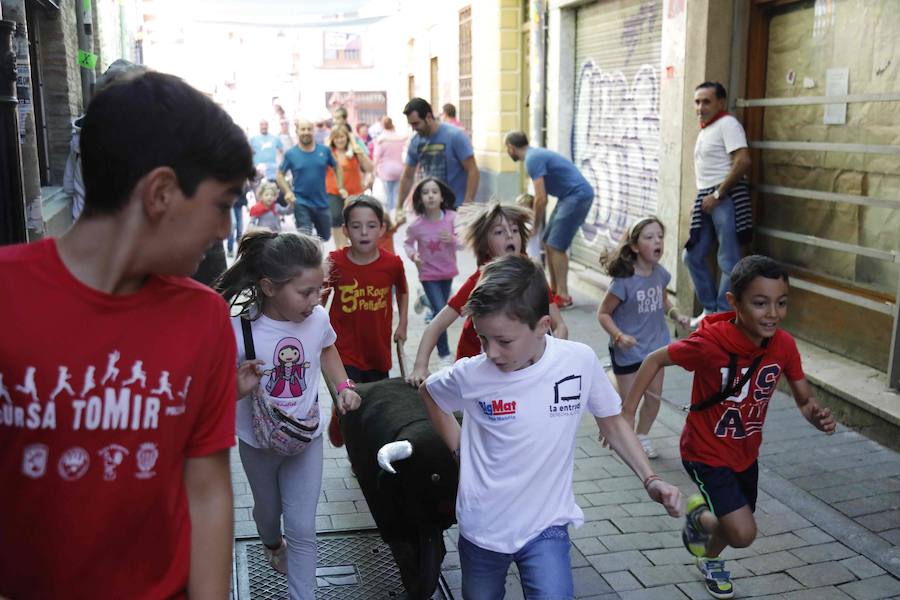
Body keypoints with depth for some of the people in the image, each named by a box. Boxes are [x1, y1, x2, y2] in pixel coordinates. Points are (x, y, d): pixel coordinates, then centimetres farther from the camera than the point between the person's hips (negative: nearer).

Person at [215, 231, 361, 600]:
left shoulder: (318, 318, -19)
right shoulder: (239, 329, -29)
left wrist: (343, 385, -10)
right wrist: (238, 388, -40)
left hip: (306, 438, 0)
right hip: (259, 443, 0)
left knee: (302, 528, 0)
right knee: (269, 510, 27)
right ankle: (273, 545, 61)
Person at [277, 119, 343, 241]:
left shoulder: (324, 150, -1)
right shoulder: (291, 154, -5)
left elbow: (337, 167, 13)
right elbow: (279, 175, 3)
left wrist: (340, 187, 3)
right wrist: (288, 192, -12)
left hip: (322, 203, 3)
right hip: (301, 203, -3)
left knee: (325, 237, 17)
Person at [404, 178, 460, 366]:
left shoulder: (452, 217, -16)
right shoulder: (416, 225, -18)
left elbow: (461, 243, -9)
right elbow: (408, 243, 0)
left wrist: (452, 239, -30)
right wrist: (413, 255, -20)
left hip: (447, 272, 3)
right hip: (429, 275, -3)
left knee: (441, 307, 16)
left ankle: (425, 300, 51)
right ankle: (444, 353, 8)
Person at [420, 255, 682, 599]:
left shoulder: (581, 361, -15)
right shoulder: (471, 375, -17)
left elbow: (611, 421, 2)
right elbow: (428, 392, 6)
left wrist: (650, 480, -6)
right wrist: (459, 448, 0)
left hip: (546, 526, -1)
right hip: (481, 528, 1)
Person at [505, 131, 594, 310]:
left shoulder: (532, 159, -15)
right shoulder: (535, 154, 16)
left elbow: (541, 199, -18)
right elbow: (541, 196, 25)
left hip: (578, 196, -10)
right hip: (569, 197, 10)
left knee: (556, 246, -11)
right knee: (548, 243, 11)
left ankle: (563, 296, -7)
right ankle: (554, 289, 18)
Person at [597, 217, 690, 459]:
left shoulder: (661, 273, -5)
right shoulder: (624, 280, -24)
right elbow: (603, 313, -17)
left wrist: (676, 314, -2)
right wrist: (619, 336, -30)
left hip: (654, 346, 6)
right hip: (628, 350, -6)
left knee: (654, 397, 17)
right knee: (629, 403, 6)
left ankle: (643, 436, 41)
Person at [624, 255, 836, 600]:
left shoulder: (784, 345, -17)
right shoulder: (710, 342, -31)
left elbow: (804, 399, -5)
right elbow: (656, 360, -16)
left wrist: (816, 416, -29)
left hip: (746, 452, 6)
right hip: (706, 454, -5)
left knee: (736, 527, 23)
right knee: (743, 533, -15)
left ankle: (710, 560, 59)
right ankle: (699, 515, 20)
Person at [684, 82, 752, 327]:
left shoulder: (727, 124, -7)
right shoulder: (705, 130, 21)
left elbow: (743, 162, -18)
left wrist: (717, 195, -17)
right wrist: (699, 201, 17)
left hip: (726, 197, -9)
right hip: (707, 199, 10)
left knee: (728, 261, -5)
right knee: (692, 256, 10)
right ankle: (710, 309, 21)